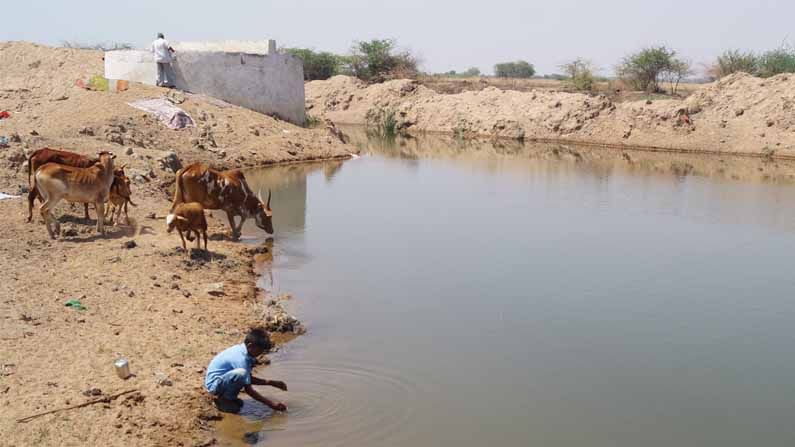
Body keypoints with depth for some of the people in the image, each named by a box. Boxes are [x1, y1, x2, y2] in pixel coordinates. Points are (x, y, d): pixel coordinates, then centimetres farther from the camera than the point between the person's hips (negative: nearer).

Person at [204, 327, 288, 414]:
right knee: (241, 373, -32)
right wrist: (271, 404, -18)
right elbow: (248, 390, -20)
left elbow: (249, 379, 14)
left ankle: (229, 396, 12)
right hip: (214, 385, -10)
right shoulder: (241, 359, -26)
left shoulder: (241, 349, 1)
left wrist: (270, 382, 7)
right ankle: (223, 400, -9)